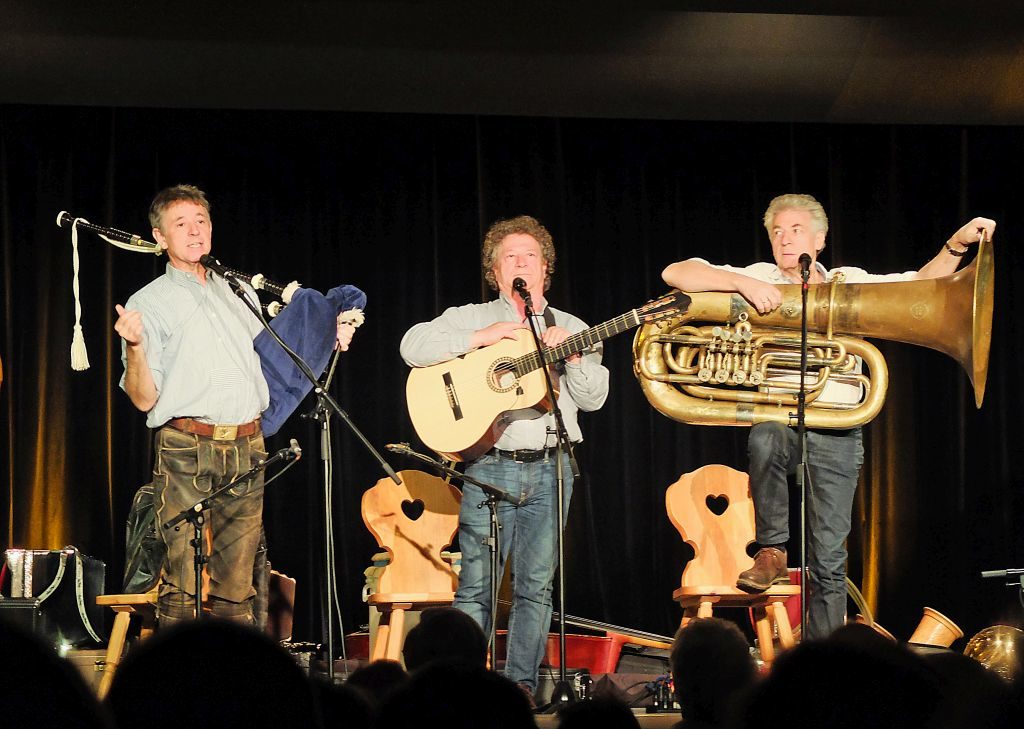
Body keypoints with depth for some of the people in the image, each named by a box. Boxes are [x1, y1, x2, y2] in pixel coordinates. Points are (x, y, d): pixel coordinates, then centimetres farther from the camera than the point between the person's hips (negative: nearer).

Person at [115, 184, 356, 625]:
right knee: (182, 581, -11)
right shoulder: (149, 303, 5)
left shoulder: (238, 293, 20)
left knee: (236, 585, 4)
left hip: (246, 446, 4)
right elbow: (144, 399, -1)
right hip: (186, 451, -4)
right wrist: (135, 348, -18)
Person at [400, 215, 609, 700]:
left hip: (550, 469, 2)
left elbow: (593, 398, 6)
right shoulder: (470, 318, 8)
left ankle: (521, 683, 7)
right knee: (476, 584, -5)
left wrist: (572, 355, -12)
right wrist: (482, 338, -13)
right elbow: (413, 346, -8)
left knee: (536, 585, 2)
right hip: (490, 467, -2)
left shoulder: (571, 330, 15)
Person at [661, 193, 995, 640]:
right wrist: (742, 283, -16)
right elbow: (675, 274, -2)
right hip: (776, 420, -1)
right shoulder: (755, 278, 8)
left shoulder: (851, 283, 14)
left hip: (835, 432, 1)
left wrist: (956, 245, -9)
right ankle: (772, 552, -23)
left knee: (828, 561, -2)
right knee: (765, 438, -39)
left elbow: (920, 285, 9)